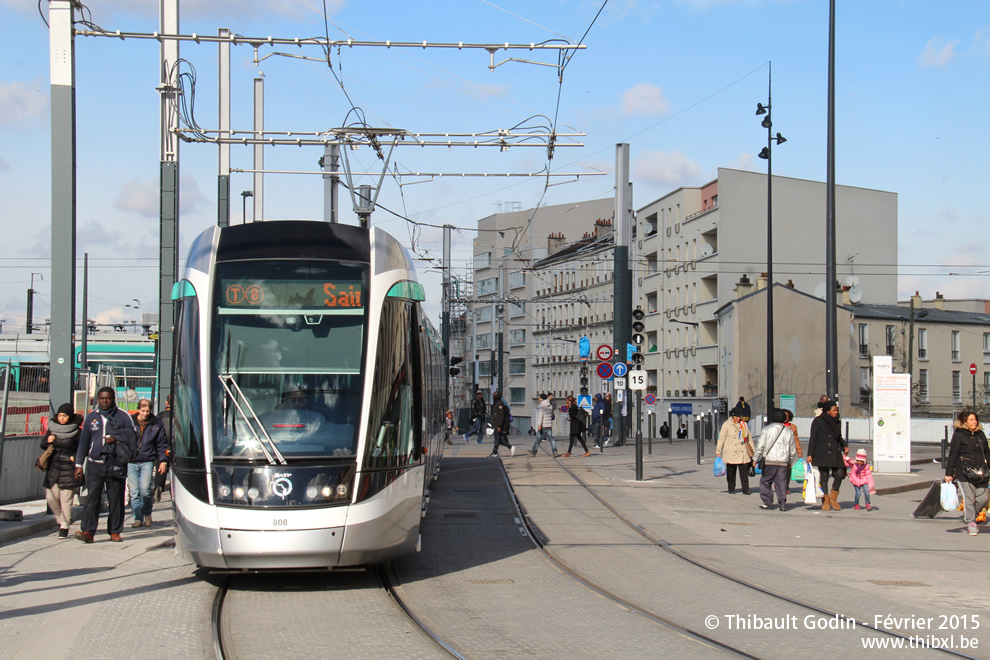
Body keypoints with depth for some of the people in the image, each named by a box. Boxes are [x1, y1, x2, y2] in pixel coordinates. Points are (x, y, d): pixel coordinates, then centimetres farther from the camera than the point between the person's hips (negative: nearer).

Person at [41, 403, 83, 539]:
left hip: (69, 470, -5)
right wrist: (47, 441, -6)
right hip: (53, 468, 5)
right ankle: (61, 521, 26)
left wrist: (75, 457, -16)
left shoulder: (77, 432, -6)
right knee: (51, 497, 3)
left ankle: (65, 528, 5)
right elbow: (43, 445, 15)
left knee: (66, 500, -4)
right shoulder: (52, 428, 7)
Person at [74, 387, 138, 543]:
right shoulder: (91, 417, 13)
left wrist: (115, 438, -9)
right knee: (92, 497, -10)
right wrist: (79, 464, 12)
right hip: (95, 464, 1)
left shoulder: (123, 416, 6)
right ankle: (88, 531, -16)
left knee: (116, 499, 3)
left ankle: (115, 531, 12)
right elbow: (83, 441, 16)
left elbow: (132, 436, 5)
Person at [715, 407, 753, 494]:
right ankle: (731, 489, 16)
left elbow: (749, 438, 20)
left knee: (744, 472, -3)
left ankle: (745, 489, 0)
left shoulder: (744, 425, 12)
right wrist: (718, 451, -7)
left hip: (743, 453, 2)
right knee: (731, 472, 4)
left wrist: (752, 451, 20)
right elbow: (721, 438, -2)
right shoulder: (726, 425, 0)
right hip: (731, 453, -2)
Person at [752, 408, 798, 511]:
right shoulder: (788, 431, 8)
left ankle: (767, 501, 4)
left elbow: (760, 445, -4)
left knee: (765, 481, 9)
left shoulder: (766, 429, -2)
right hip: (783, 462, 3)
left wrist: (755, 459, 3)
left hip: (769, 460, -3)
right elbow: (792, 450, 15)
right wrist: (790, 462, 26)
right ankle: (782, 504, 2)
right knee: (781, 483, 6)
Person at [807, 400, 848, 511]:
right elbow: (813, 439, -3)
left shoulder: (837, 422, 15)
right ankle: (825, 502, 8)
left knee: (839, 474, -7)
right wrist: (810, 455, -7)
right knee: (824, 477, -2)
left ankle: (833, 499, 11)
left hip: (835, 453, 5)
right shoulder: (818, 421, -2)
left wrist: (844, 446, 7)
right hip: (822, 453, -5)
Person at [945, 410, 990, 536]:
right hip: (964, 474, -5)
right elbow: (952, 455, -4)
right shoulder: (958, 435, -3)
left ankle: (968, 515, 26)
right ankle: (971, 523, 8)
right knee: (969, 499, -3)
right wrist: (949, 473, -7)